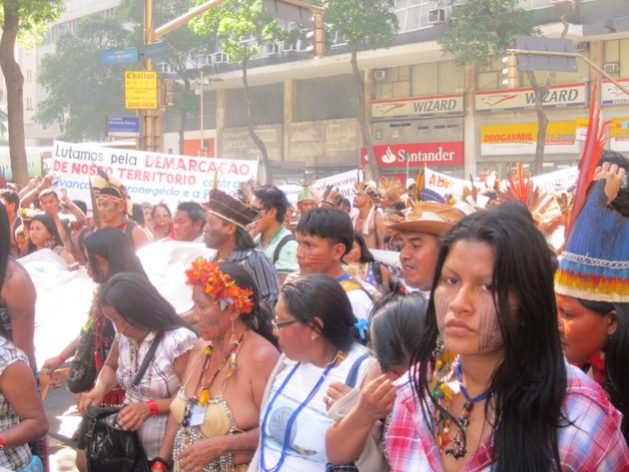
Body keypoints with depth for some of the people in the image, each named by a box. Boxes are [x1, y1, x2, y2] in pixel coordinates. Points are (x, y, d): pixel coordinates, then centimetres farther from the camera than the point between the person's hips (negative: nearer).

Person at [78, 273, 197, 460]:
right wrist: (99, 389, -1)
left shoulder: (179, 340, -19)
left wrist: (150, 408, -27)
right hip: (128, 425, 7)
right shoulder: (124, 333, 2)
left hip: (166, 435, -6)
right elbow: (110, 367, 20)